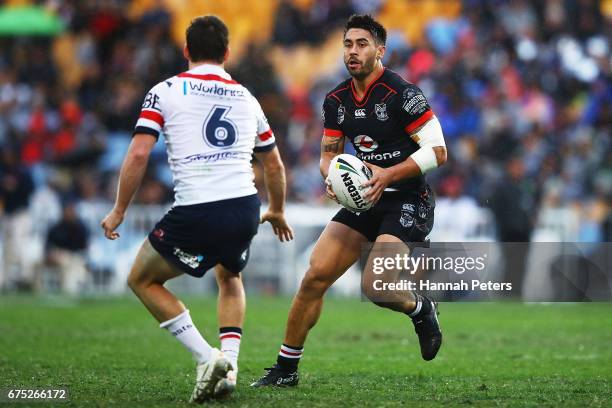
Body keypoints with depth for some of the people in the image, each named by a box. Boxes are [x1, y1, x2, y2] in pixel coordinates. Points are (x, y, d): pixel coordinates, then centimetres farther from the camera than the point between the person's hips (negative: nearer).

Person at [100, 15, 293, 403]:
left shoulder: (166, 91, 4)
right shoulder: (246, 98, 17)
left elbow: (139, 153, -5)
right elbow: (275, 165, 26)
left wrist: (119, 210, 5)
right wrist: (277, 212, 42)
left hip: (195, 213, -4)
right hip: (245, 208, 5)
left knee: (142, 280, 17)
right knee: (230, 278, 34)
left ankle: (207, 357, 1)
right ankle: (229, 367, 15)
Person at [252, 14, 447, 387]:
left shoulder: (401, 93, -15)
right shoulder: (336, 100, 5)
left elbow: (437, 152, -15)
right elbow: (329, 153, 17)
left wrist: (389, 175, -23)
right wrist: (331, 177, -6)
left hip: (407, 201, -6)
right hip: (364, 199, 6)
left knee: (374, 287, -21)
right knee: (316, 275, -6)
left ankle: (421, 309, 14)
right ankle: (286, 367, 4)